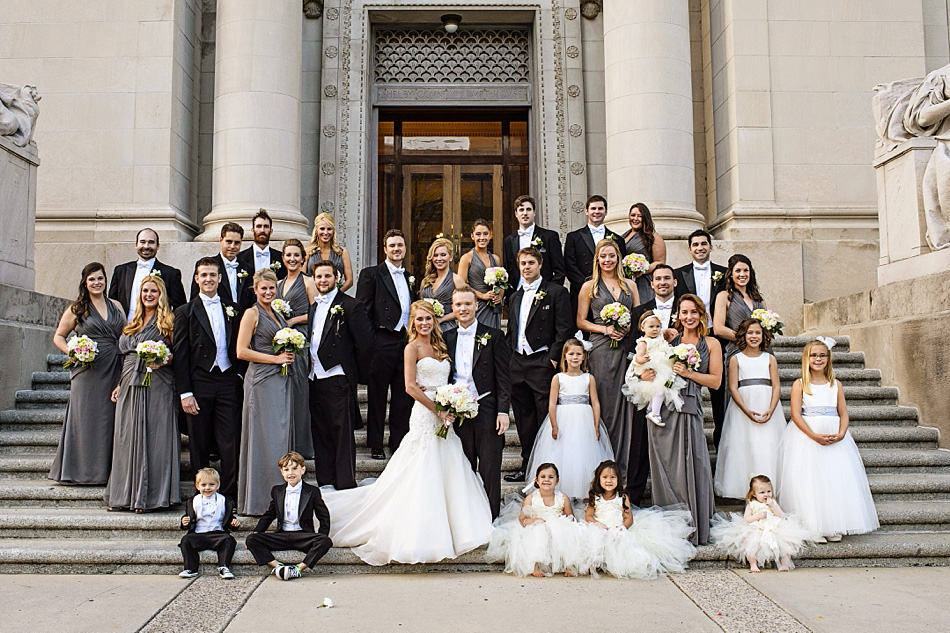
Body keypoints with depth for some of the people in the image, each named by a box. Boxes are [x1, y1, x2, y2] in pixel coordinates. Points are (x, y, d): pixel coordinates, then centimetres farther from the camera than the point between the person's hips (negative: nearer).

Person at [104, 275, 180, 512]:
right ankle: (126, 495, 12)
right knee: (128, 439, 5)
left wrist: (163, 361, -20)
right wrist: (120, 384, 16)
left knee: (154, 438, -6)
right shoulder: (133, 324, 21)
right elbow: (126, 358, 23)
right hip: (130, 386, 6)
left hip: (157, 386, -6)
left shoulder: (169, 321, 3)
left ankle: (151, 495, -2)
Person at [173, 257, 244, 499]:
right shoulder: (185, 312, 5)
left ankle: (230, 496, 7)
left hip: (229, 381, 1)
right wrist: (184, 392, -6)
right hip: (199, 383, -1)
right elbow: (180, 355, 0)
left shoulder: (233, 309, 13)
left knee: (230, 444, -2)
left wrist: (242, 376, 3)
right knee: (199, 445, 5)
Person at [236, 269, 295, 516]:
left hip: (282, 380, 8)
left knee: (282, 436, 8)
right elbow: (242, 351, -13)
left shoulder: (278, 315, 18)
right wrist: (276, 358, -13)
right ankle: (260, 501, 1)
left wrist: (289, 354, 7)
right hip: (262, 380, -8)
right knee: (266, 438, -7)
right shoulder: (252, 314, -5)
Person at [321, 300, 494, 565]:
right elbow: (410, 387, -13)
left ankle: (450, 531, 21)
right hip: (425, 416, -7)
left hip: (444, 417, 7)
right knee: (423, 475, -6)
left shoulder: (439, 346, 15)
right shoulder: (413, 348, -5)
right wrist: (437, 410, -14)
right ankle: (418, 537, 3)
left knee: (448, 474, 9)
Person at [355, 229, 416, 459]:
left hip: (406, 343, 5)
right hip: (382, 343, -5)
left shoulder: (410, 278, 17)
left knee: (403, 397, 8)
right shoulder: (371, 274, 0)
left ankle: (399, 443, 18)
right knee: (377, 397, 3)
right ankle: (376, 446, 12)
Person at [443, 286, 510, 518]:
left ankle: (490, 519, 10)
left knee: (489, 468, 1)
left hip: (487, 410, -3)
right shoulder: (447, 338, 10)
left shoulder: (493, 336, 1)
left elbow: (503, 377, -2)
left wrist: (503, 411, -9)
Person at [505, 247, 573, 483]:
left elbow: (564, 329, -8)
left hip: (542, 363, -6)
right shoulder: (516, 296, 18)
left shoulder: (556, 292, -2)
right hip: (518, 364, 6)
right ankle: (527, 465, 20)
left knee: (546, 418, -2)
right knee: (524, 419, 11)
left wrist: (553, 359, -13)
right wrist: (510, 358, 12)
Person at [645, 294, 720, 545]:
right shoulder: (670, 340, 15)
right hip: (662, 406, 2)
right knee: (665, 465, 2)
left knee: (690, 466, -8)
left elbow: (715, 381, 3)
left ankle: (695, 530, 3)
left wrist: (687, 373, -8)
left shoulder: (711, 343, 10)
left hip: (689, 408, -2)